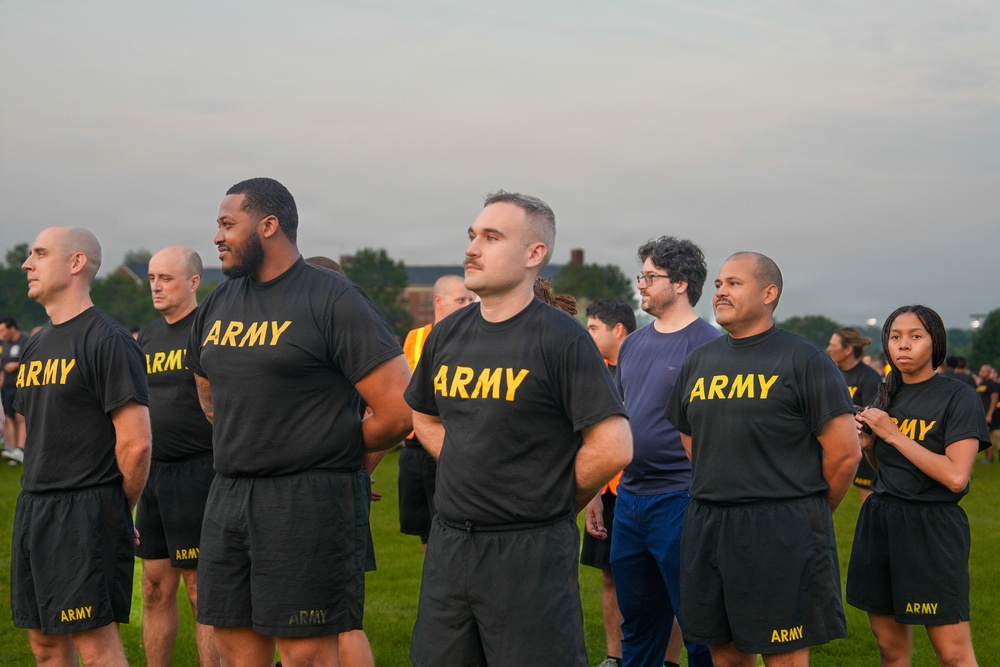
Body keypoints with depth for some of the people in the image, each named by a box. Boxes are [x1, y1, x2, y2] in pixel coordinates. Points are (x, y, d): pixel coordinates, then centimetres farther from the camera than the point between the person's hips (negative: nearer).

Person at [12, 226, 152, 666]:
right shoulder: (36, 346, 16)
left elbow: (136, 443, -16)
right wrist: (39, 501, 15)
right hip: (32, 510, 9)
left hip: (87, 512, -9)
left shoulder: (108, 341, -11)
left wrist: (120, 510, -4)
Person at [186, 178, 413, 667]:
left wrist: (332, 449, 1)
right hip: (228, 498, 7)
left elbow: (398, 411, -14)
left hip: (310, 502, -7)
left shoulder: (333, 301, -9)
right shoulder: (218, 305, 13)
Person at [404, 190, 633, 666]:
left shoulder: (561, 338, -10)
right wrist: (467, 473, 11)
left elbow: (612, 448, -15)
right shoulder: (447, 334, 9)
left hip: (531, 554, -6)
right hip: (448, 544, 6)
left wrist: (554, 505, -3)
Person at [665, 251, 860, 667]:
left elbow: (845, 453, -6)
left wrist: (809, 514, 4)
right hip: (706, 529, 6)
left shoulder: (803, 359, -4)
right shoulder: (699, 362, 13)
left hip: (782, 535, -6)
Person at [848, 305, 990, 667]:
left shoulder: (958, 398, -9)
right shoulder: (887, 395, 11)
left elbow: (956, 477, -19)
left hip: (930, 527, -6)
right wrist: (868, 444, -1)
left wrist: (893, 434, -16)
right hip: (879, 520, 6)